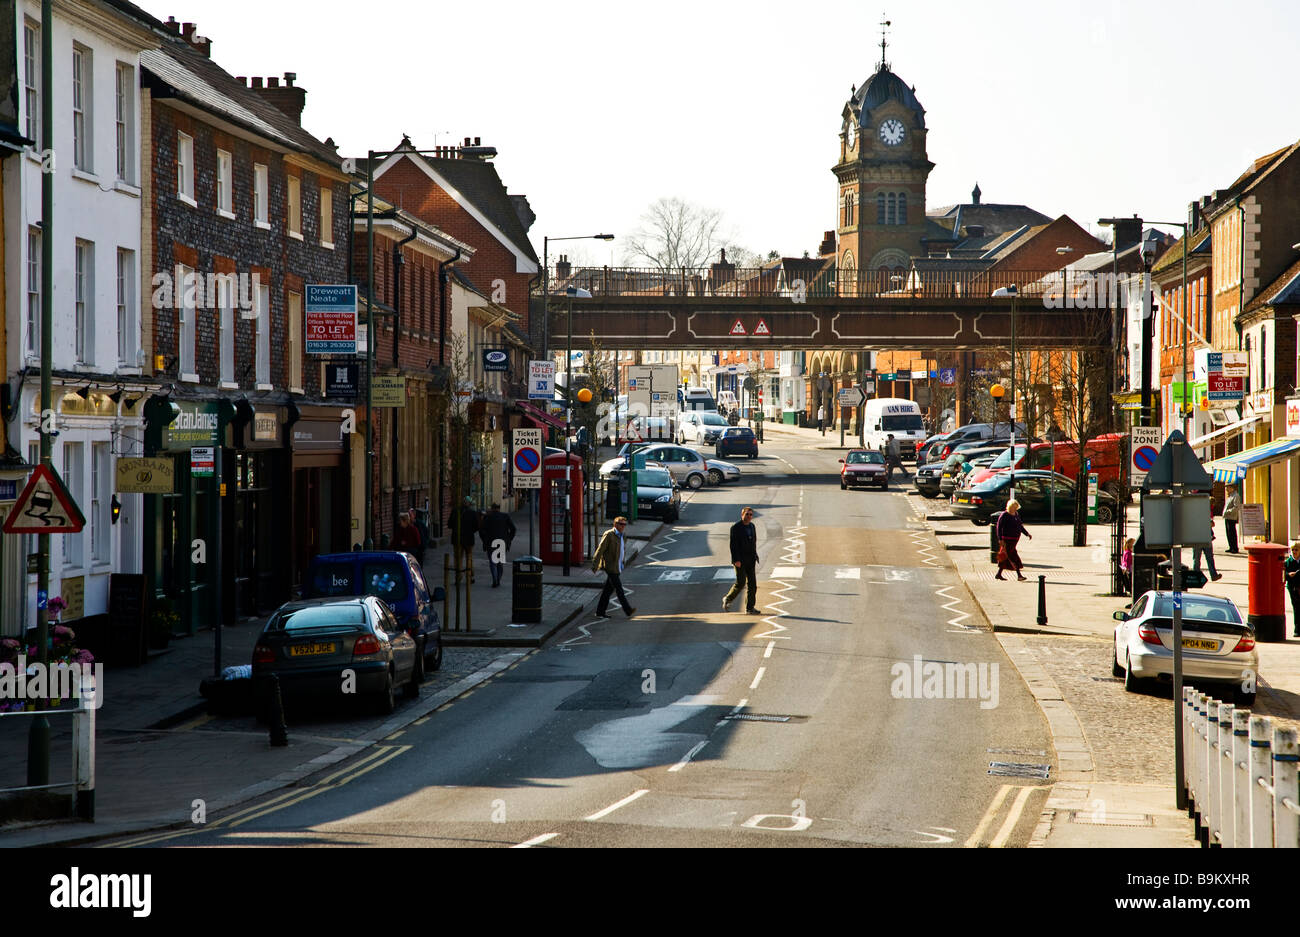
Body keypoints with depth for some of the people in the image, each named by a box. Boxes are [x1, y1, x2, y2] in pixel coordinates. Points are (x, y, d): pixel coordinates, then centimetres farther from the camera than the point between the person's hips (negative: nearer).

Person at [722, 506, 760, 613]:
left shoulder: (752, 526, 12)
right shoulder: (736, 527, -9)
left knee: (752, 584, 1)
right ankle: (727, 599, 15)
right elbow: (733, 545, -13)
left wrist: (755, 557, 15)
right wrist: (736, 560, -19)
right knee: (740, 583, -8)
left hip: (750, 560, 6)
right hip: (740, 560, -6)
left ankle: (750, 608, 4)